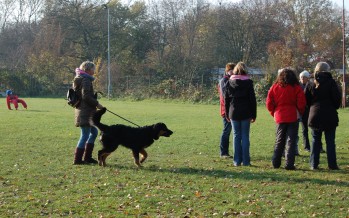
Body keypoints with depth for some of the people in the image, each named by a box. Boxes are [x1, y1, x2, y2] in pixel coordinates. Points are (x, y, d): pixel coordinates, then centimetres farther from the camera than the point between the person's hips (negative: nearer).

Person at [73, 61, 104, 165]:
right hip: (86, 112, -11)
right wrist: (97, 104, -12)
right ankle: (78, 159, 0)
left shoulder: (79, 79, 17)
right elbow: (86, 97, -22)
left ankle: (87, 157, 20)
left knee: (94, 132, 18)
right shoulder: (86, 80, -15)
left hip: (81, 110, 11)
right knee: (85, 135, -4)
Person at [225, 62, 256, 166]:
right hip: (245, 113, -1)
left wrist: (227, 114, 12)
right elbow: (253, 99, -3)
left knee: (236, 136, 6)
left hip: (233, 113, 1)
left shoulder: (230, 82, 2)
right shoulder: (248, 82, -3)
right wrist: (254, 115, 2)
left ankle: (237, 161, 4)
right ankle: (246, 161, 2)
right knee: (245, 136, 3)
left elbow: (226, 99, 5)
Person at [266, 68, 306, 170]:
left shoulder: (274, 87, 4)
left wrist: (274, 113, 15)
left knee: (279, 140, 14)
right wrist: (300, 112, 10)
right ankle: (289, 164, -4)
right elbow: (301, 103, -8)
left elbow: (269, 104, 2)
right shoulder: (296, 88, -4)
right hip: (293, 117, -3)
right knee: (291, 141, 0)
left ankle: (276, 163, 15)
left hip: (279, 117, 3)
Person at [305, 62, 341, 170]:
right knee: (330, 141, 2)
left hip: (315, 116, 3)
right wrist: (334, 107, 11)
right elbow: (337, 98, -7)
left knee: (315, 141, 9)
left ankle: (314, 164, 6)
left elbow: (306, 100, 4)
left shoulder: (311, 84, 3)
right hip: (330, 116, -3)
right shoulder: (331, 82, -8)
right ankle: (332, 164, 1)